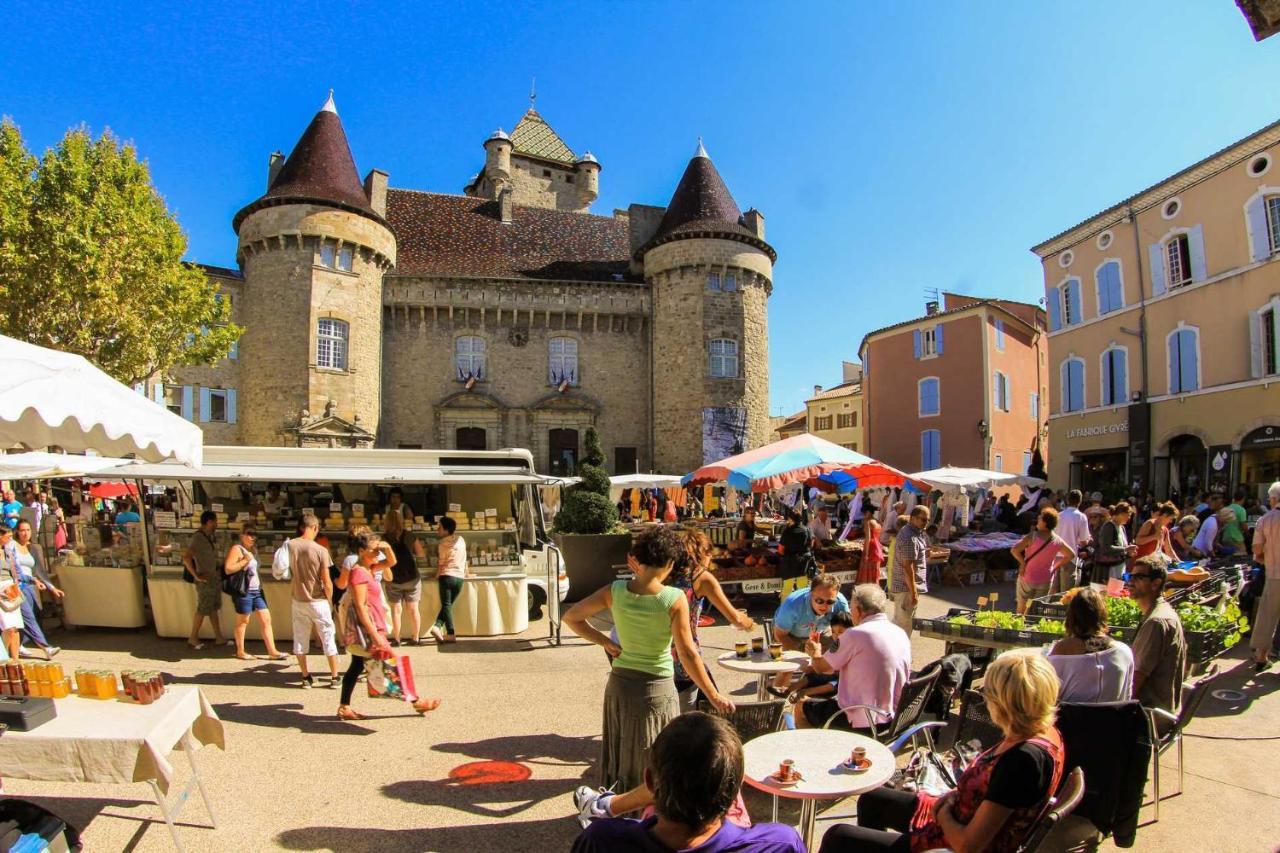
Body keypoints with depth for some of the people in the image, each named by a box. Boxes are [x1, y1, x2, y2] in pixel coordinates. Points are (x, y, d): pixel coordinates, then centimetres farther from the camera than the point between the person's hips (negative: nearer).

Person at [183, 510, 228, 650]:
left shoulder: (209, 536, 7)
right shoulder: (198, 538, -20)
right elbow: (186, 557, -29)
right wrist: (196, 575, -23)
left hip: (215, 578, 8)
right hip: (205, 580, -8)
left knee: (213, 608, 13)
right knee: (203, 610, 3)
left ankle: (219, 638, 20)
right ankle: (193, 638, 18)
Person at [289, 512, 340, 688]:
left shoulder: (289, 546, -7)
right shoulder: (320, 550, -16)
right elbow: (327, 582, -13)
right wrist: (329, 598, 3)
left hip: (297, 600, 3)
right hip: (318, 601, -3)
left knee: (300, 639, 14)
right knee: (328, 638, 8)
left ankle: (306, 677, 20)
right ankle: (334, 677, 12)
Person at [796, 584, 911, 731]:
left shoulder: (856, 635, -19)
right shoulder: (902, 634, 3)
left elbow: (821, 667, -7)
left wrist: (816, 653, 17)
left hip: (861, 723, -7)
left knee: (802, 707, 14)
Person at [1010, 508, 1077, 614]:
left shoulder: (1033, 536, -20)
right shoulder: (1057, 541, -6)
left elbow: (1014, 550, -28)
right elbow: (1071, 554, 10)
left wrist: (1023, 563, -13)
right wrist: (1056, 567, 9)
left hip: (1027, 578, -3)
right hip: (1046, 581, 3)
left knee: (1021, 607, 13)